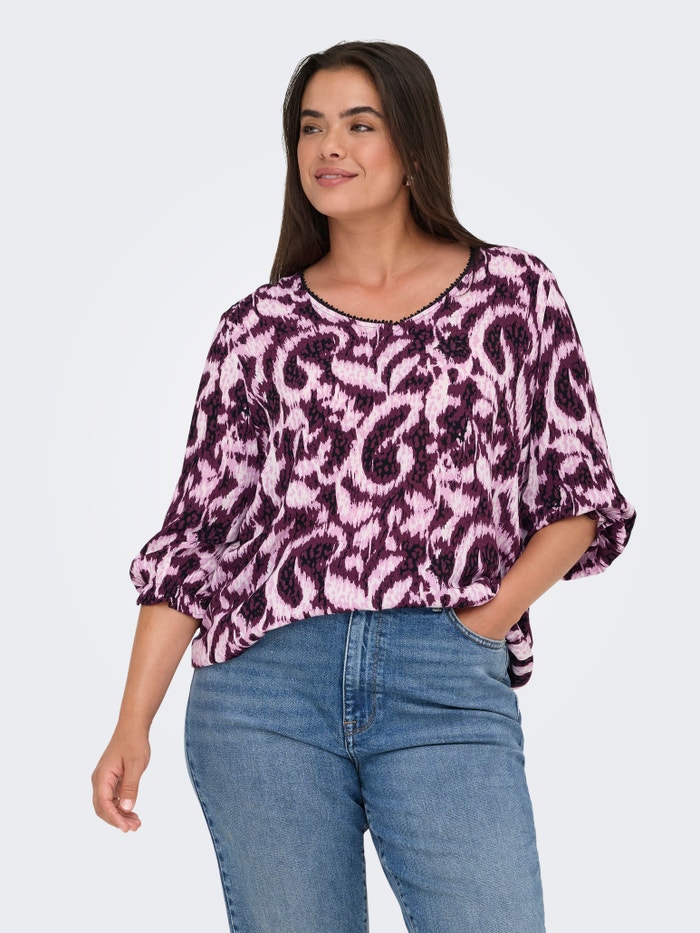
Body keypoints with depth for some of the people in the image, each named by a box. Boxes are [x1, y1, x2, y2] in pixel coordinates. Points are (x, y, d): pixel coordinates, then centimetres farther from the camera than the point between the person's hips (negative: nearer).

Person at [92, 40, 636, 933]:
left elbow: (582, 492, 10)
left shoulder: (513, 292, 7)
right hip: (264, 687, 1)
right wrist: (132, 723, 1)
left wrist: (499, 609, -5)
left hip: (449, 692, -1)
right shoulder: (259, 326, 9)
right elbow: (197, 527, 8)